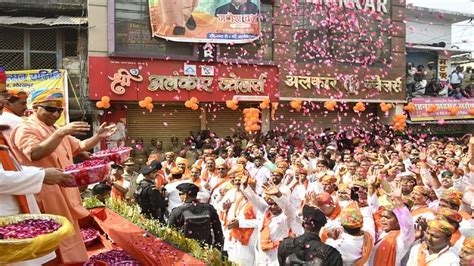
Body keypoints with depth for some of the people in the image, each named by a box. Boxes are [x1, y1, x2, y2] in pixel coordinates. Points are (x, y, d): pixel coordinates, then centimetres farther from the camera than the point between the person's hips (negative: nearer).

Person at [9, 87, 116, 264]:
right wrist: (61, 133, -37)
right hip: (46, 194, -9)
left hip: (64, 191, 9)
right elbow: (35, 154, -29)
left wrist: (98, 137, 6)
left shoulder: (56, 130, 19)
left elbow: (80, 147, 23)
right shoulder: (25, 129, -10)